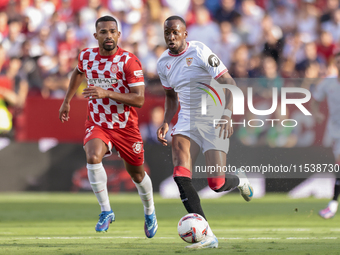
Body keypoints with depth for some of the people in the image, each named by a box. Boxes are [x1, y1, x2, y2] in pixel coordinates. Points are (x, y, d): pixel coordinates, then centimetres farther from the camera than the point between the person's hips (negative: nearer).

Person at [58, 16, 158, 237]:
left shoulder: (129, 61, -19)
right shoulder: (86, 56, -5)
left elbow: (139, 99, -24)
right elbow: (78, 72, 22)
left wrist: (106, 93, -34)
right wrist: (67, 101, 22)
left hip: (126, 126, -2)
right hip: (97, 124, 2)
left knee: (137, 173, 13)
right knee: (93, 158, -29)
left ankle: (150, 213, 42)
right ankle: (106, 211, -16)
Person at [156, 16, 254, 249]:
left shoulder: (199, 52, -12)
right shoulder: (164, 63, 7)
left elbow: (229, 84, -14)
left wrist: (227, 116, -26)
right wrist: (166, 122, 9)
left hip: (214, 122, -5)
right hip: (187, 121, 5)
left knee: (216, 183, -10)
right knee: (180, 175, -18)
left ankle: (239, 181, 31)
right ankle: (207, 236, -15)